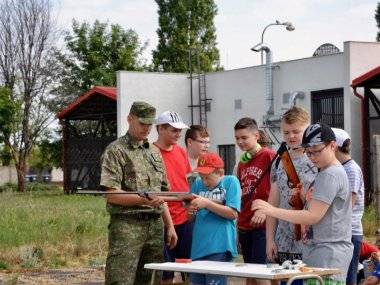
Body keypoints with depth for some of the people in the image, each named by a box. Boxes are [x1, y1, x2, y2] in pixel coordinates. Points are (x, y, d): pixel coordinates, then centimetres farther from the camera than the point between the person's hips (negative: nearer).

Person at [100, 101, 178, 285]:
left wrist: (170, 226, 17)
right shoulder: (115, 151, -3)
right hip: (127, 226, -7)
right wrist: (143, 200, -24)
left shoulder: (154, 153, 19)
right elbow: (111, 194, -13)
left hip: (155, 226, 7)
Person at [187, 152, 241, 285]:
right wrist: (190, 210, -7)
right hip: (199, 246, 6)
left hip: (219, 248, -5)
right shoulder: (198, 183, 12)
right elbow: (191, 218, 16)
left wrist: (207, 203, -14)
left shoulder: (231, 181, -1)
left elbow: (233, 213, -10)